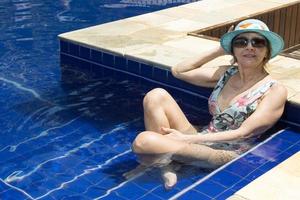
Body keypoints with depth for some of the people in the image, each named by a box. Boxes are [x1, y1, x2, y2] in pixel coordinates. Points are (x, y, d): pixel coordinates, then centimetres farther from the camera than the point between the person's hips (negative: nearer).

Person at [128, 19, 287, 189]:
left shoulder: (275, 91, -7)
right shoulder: (226, 73, 11)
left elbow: (244, 133, -14)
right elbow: (178, 71, 16)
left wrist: (187, 138, -18)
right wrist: (220, 50, 10)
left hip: (227, 156, -7)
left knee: (144, 141, -28)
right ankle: (166, 165, -11)